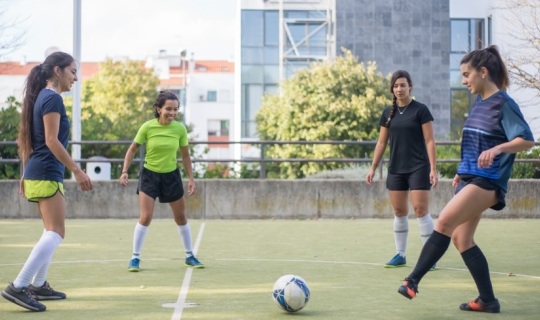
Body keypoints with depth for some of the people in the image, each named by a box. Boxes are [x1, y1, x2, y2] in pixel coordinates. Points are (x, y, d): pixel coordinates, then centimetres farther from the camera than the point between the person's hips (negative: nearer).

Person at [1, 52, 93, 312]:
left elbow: (27, 139, 19)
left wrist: (26, 175, 23)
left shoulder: (42, 97, 16)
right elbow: (51, 141, -20)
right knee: (56, 233, -13)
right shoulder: (53, 98, -13)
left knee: (51, 232, 19)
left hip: (37, 173, 10)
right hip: (47, 174, -10)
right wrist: (77, 170, -19)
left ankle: (38, 285, 23)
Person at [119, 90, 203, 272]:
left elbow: (185, 155, 2)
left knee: (181, 217, 10)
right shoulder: (147, 127, -15)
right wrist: (125, 171, -11)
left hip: (171, 175, 2)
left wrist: (191, 178, -1)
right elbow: (132, 149, -4)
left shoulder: (180, 129, -9)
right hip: (150, 175, -2)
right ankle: (135, 258, 1)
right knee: (145, 217, -12)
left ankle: (189, 256, 25)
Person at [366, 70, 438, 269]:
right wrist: (373, 168, 9)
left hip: (418, 168, -5)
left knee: (420, 210, -9)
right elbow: (381, 142, 13)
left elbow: (429, 141, -7)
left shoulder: (420, 110, -6)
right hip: (396, 169, 5)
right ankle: (400, 255, 16)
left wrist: (433, 169, -13)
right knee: (399, 212, 8)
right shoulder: (388, 113, 8)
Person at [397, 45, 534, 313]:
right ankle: (488, 300, 13)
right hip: (470, 178, 9)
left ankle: (413, 281, -21)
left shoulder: (503, 104, -10)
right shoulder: (479, 103, 14)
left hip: (487, 181, -9)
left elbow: (527, 140, -18)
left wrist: (498, 149, -33)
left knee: (444, 222, -22)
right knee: (461, 238, 7)